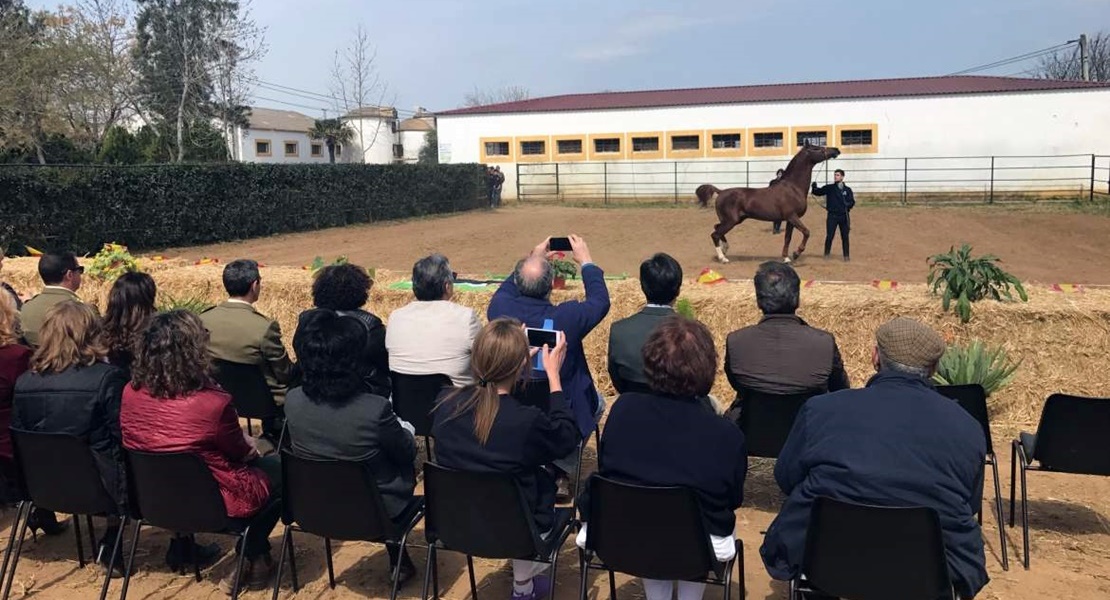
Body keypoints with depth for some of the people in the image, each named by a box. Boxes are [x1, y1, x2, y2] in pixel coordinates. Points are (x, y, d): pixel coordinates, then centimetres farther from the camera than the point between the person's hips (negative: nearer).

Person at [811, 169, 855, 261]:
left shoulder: (847, 190, 5)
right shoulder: (829, 188, 4)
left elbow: (852, 201, 4)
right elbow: (817, 192, 2)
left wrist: (848, 205, -18)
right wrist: (814, 187, -19)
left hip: (844, 216, 1)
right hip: (832, 215, -1)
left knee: (845, 237, 6)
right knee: (829, 236, -5)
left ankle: (846, 255, 15)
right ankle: (826, 254, 8)